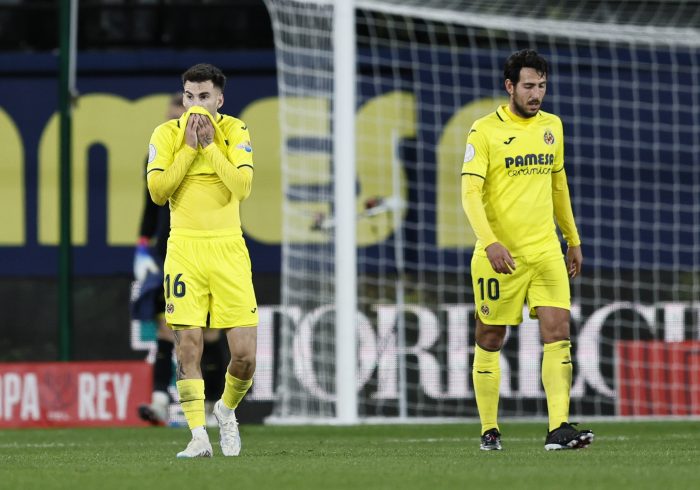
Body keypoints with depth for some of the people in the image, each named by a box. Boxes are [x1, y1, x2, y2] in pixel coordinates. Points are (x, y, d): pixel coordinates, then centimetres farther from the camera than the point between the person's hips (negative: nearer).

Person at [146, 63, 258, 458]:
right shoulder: (166, 134, 4)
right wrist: (190, 147, -11)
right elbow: (157, 191, -7)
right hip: (185, 247, 0)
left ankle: (226, 410, 25)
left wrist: (210, 145, -13)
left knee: (245, 354, -4)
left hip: (228, 248, 0)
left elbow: (243, 187, -10)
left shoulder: (234, 131, 3)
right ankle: (199, 436, -4)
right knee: (188, 346, -9)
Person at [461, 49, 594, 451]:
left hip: (546, 251, 4)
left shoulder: (552, 126, 10)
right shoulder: (485, 131, -8)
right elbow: (470, 192, -14)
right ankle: (490, 429, 16)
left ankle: (559, 429, -16)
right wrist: (490, 242, -27)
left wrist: (573, 240, 24)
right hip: (499, 253, -4)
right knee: (491, 341, 4)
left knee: (558, 333, -10)